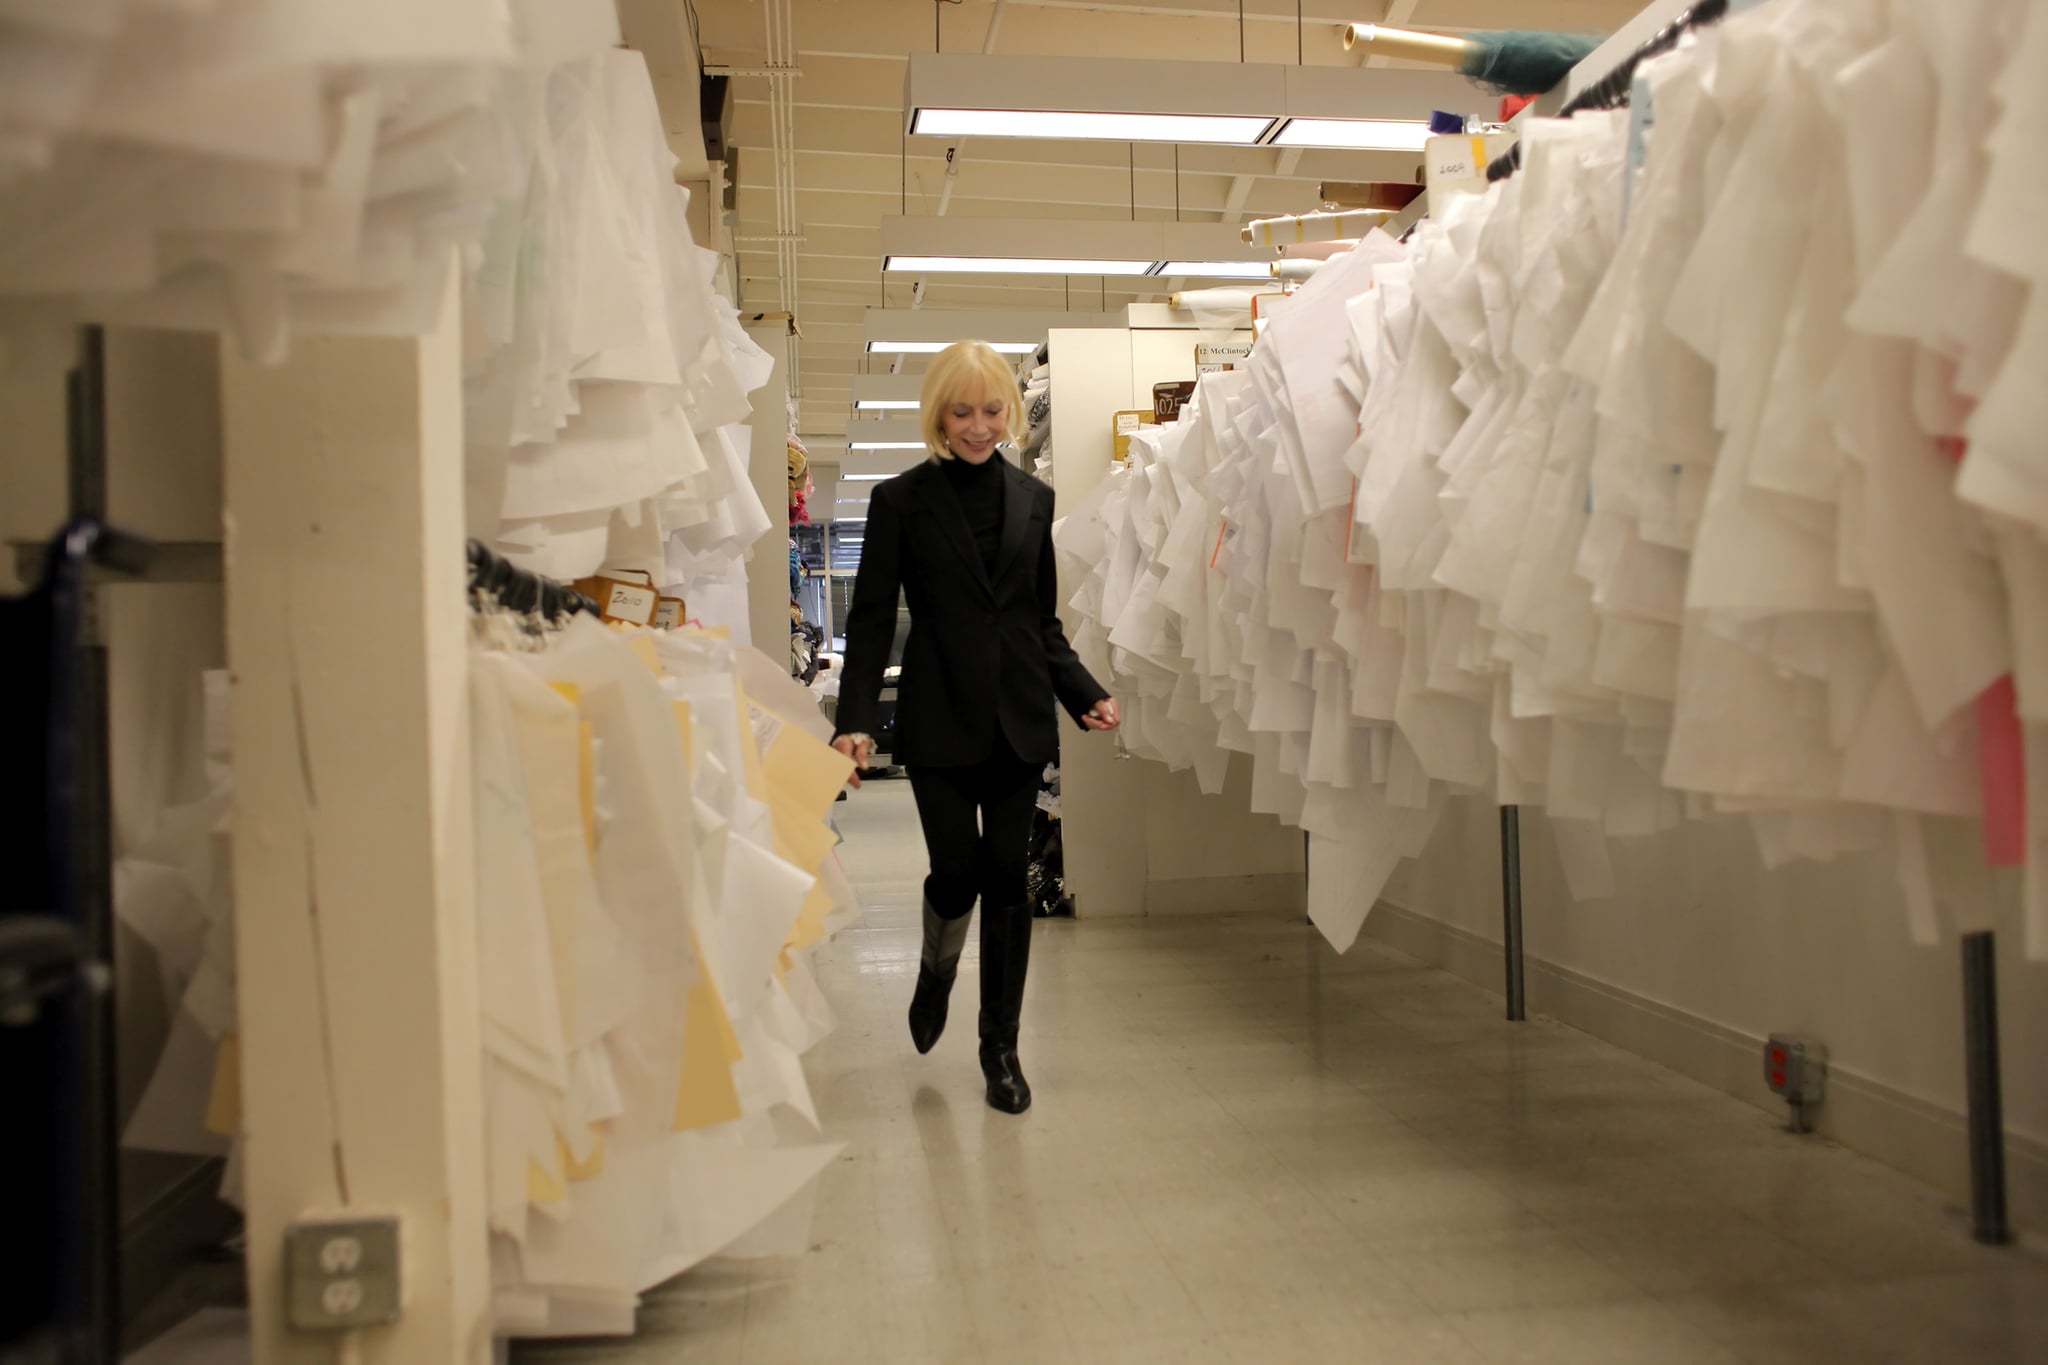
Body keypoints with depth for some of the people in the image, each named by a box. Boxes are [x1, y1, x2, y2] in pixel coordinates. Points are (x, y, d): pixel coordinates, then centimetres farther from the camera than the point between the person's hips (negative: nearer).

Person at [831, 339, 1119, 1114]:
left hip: (1019, 719, 3)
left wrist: (1085, 695, 0)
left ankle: (1001, 1046, 17)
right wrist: (855, 720, -13)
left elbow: (1045, 621, 14)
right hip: (940, 720, -2)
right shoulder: (902, 500, 0)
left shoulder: (1033, 499, 10)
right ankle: (937, 969, 33)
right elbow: (871, 620, -2)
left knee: (1008, 876, 4)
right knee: (958, 871, -4)